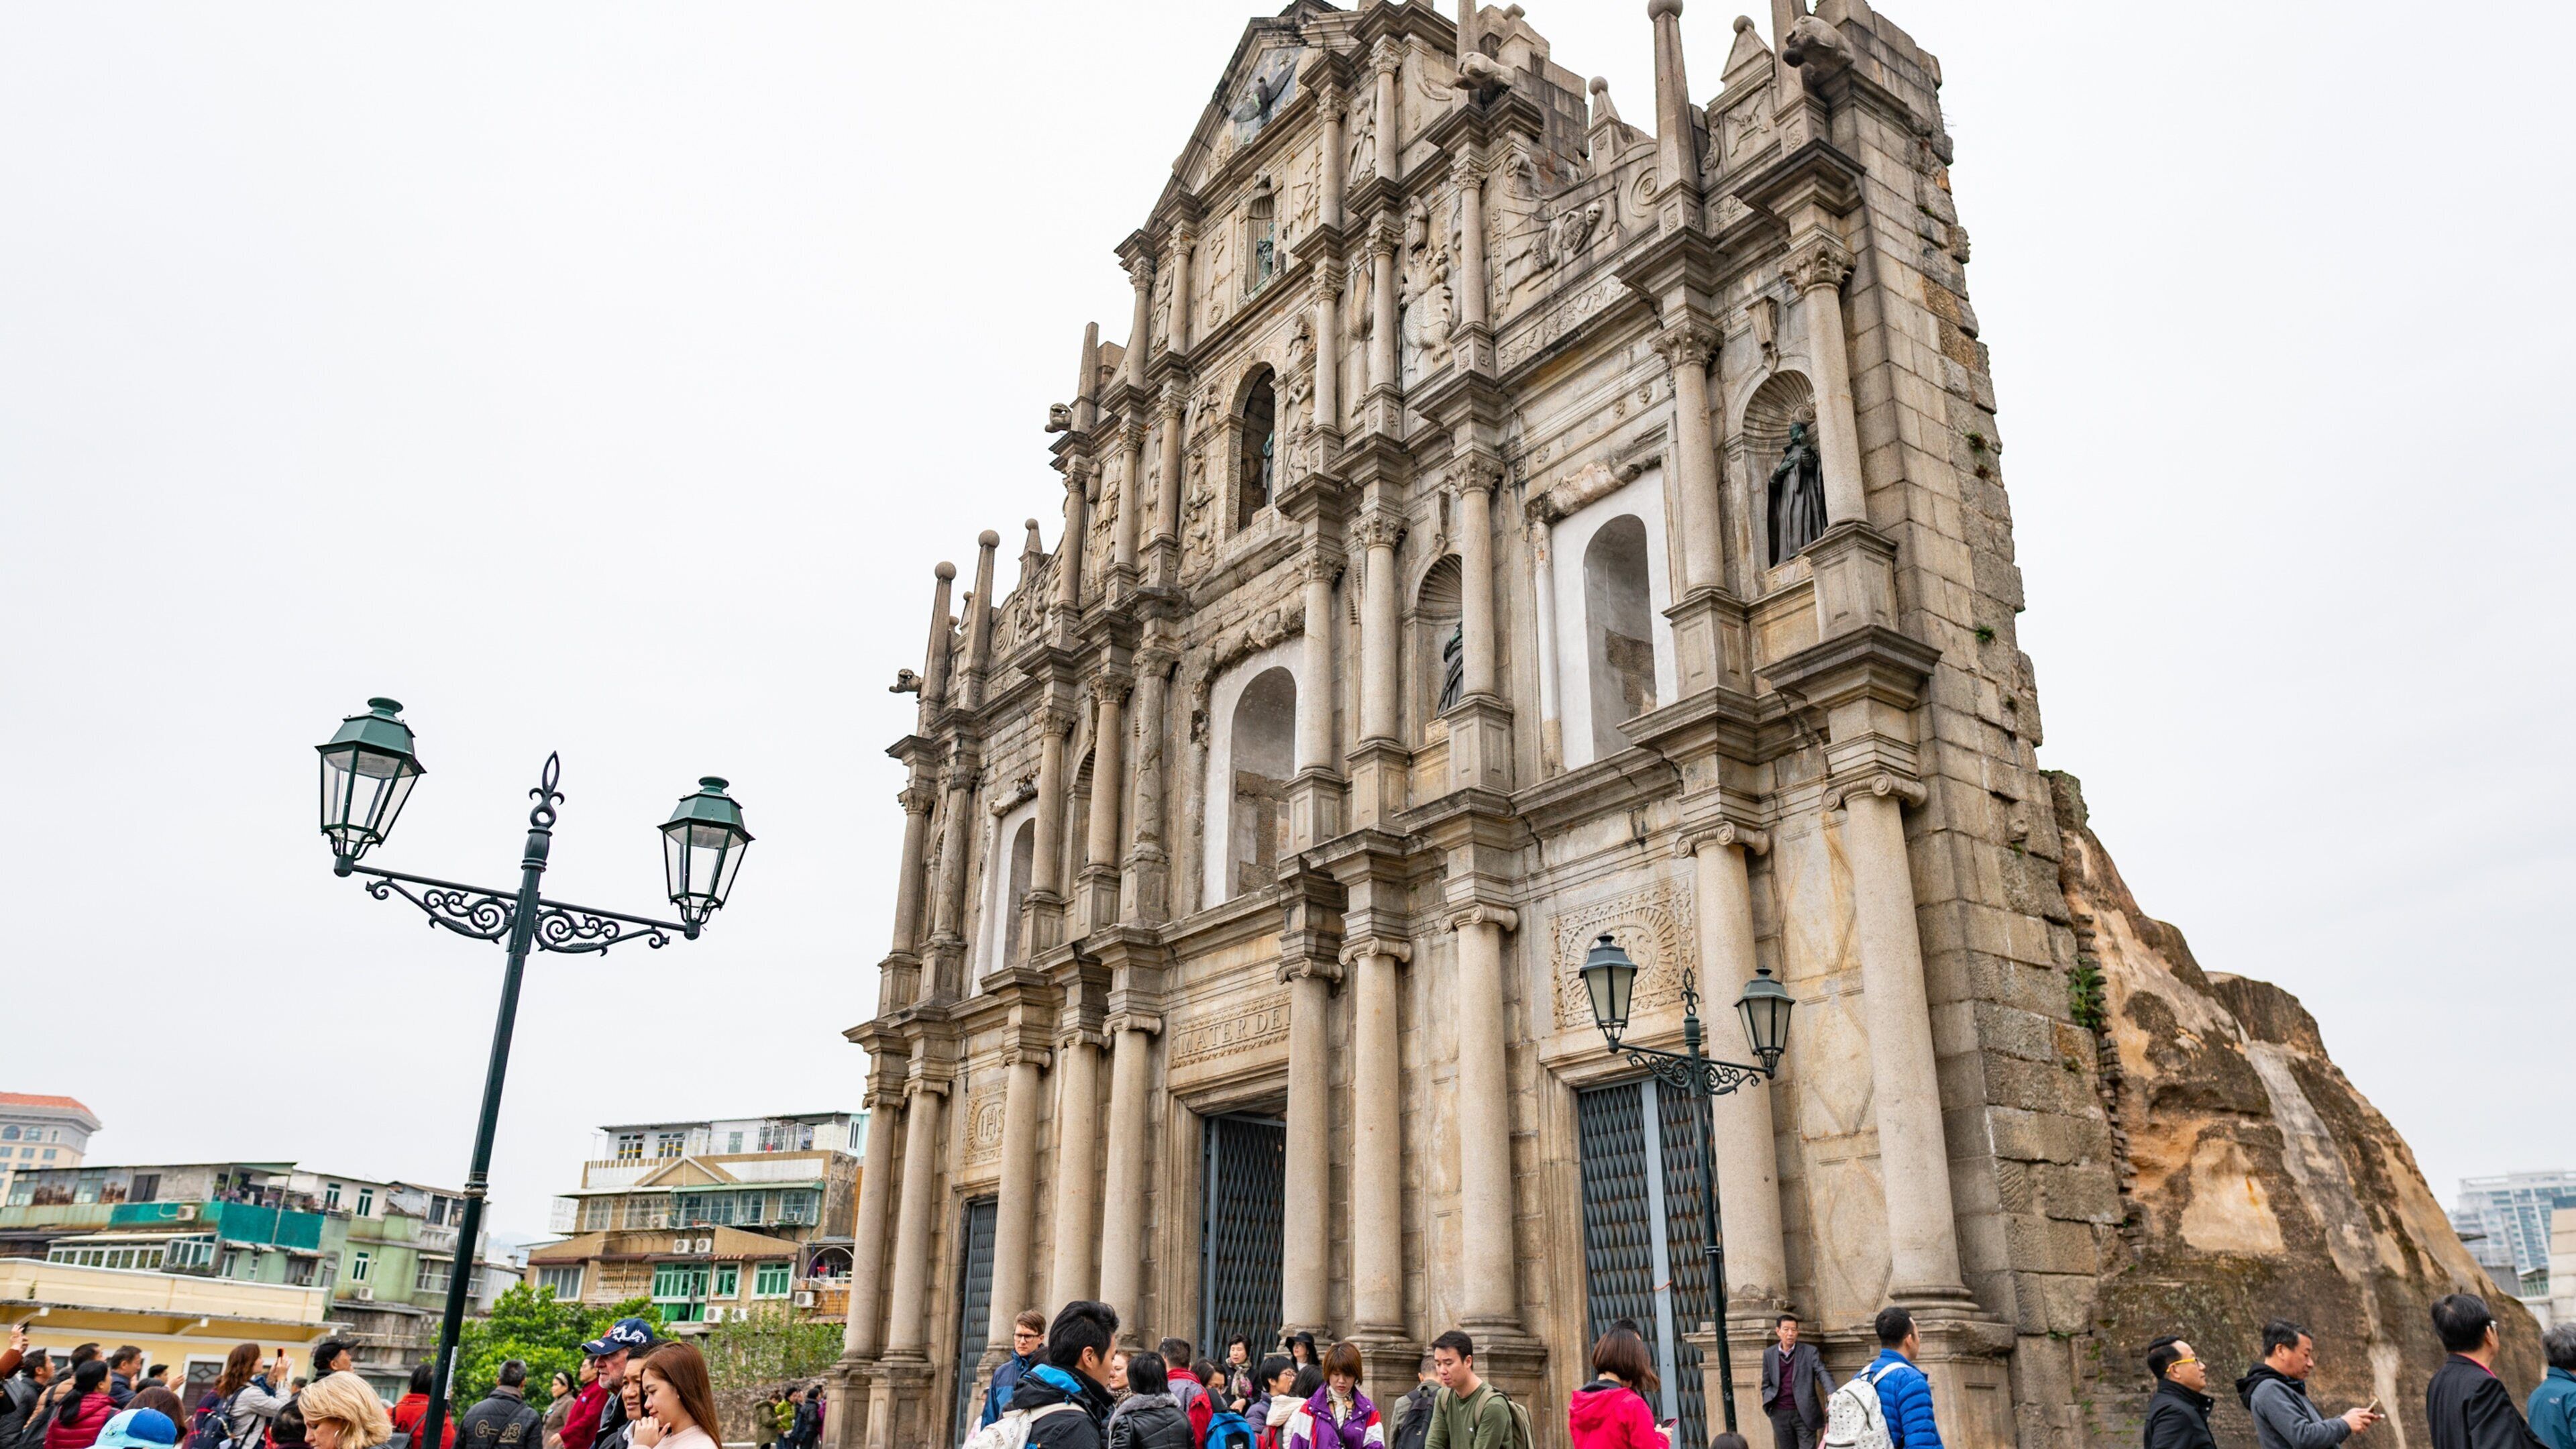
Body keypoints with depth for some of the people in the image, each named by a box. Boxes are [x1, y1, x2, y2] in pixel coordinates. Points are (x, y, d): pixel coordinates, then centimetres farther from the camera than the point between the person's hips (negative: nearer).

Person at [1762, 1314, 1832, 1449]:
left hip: (1805, 1413, -2)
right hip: (1781, 1415, 2)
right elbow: (1766, 1385, 13)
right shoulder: (1769, 1354, 7)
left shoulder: (1810, 1351, -1)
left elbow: (1822, 1373, -13)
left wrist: (1831, 1394, -31)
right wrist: (1769, 1404, -3)